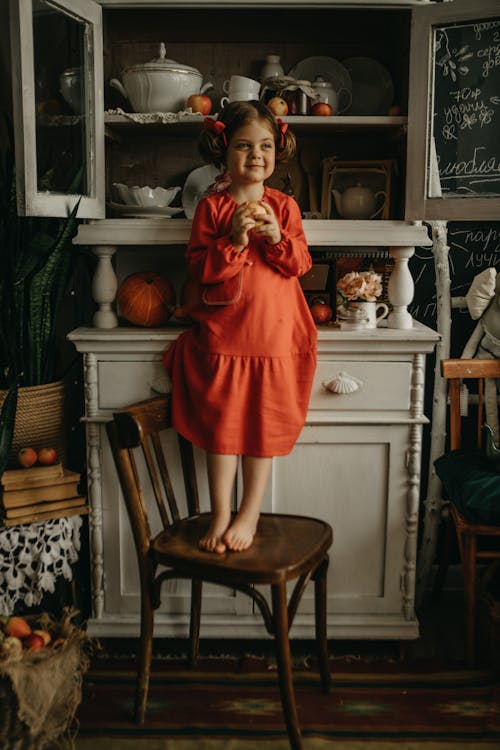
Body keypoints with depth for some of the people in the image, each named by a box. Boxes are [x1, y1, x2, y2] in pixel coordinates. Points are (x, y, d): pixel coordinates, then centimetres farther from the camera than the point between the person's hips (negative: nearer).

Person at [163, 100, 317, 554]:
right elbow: (199, 268, -4)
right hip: (222, 333, 0)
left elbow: (301, 264, 1)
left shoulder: (284, 206, 5)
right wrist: (233, 241, -17)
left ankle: (249, 516, 19)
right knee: (221, 425, 3)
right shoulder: (211, 207, 1)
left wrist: (278, 238, -16)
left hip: (273, 333, 1)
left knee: (263, 426, 6)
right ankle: (221, 517, 16)